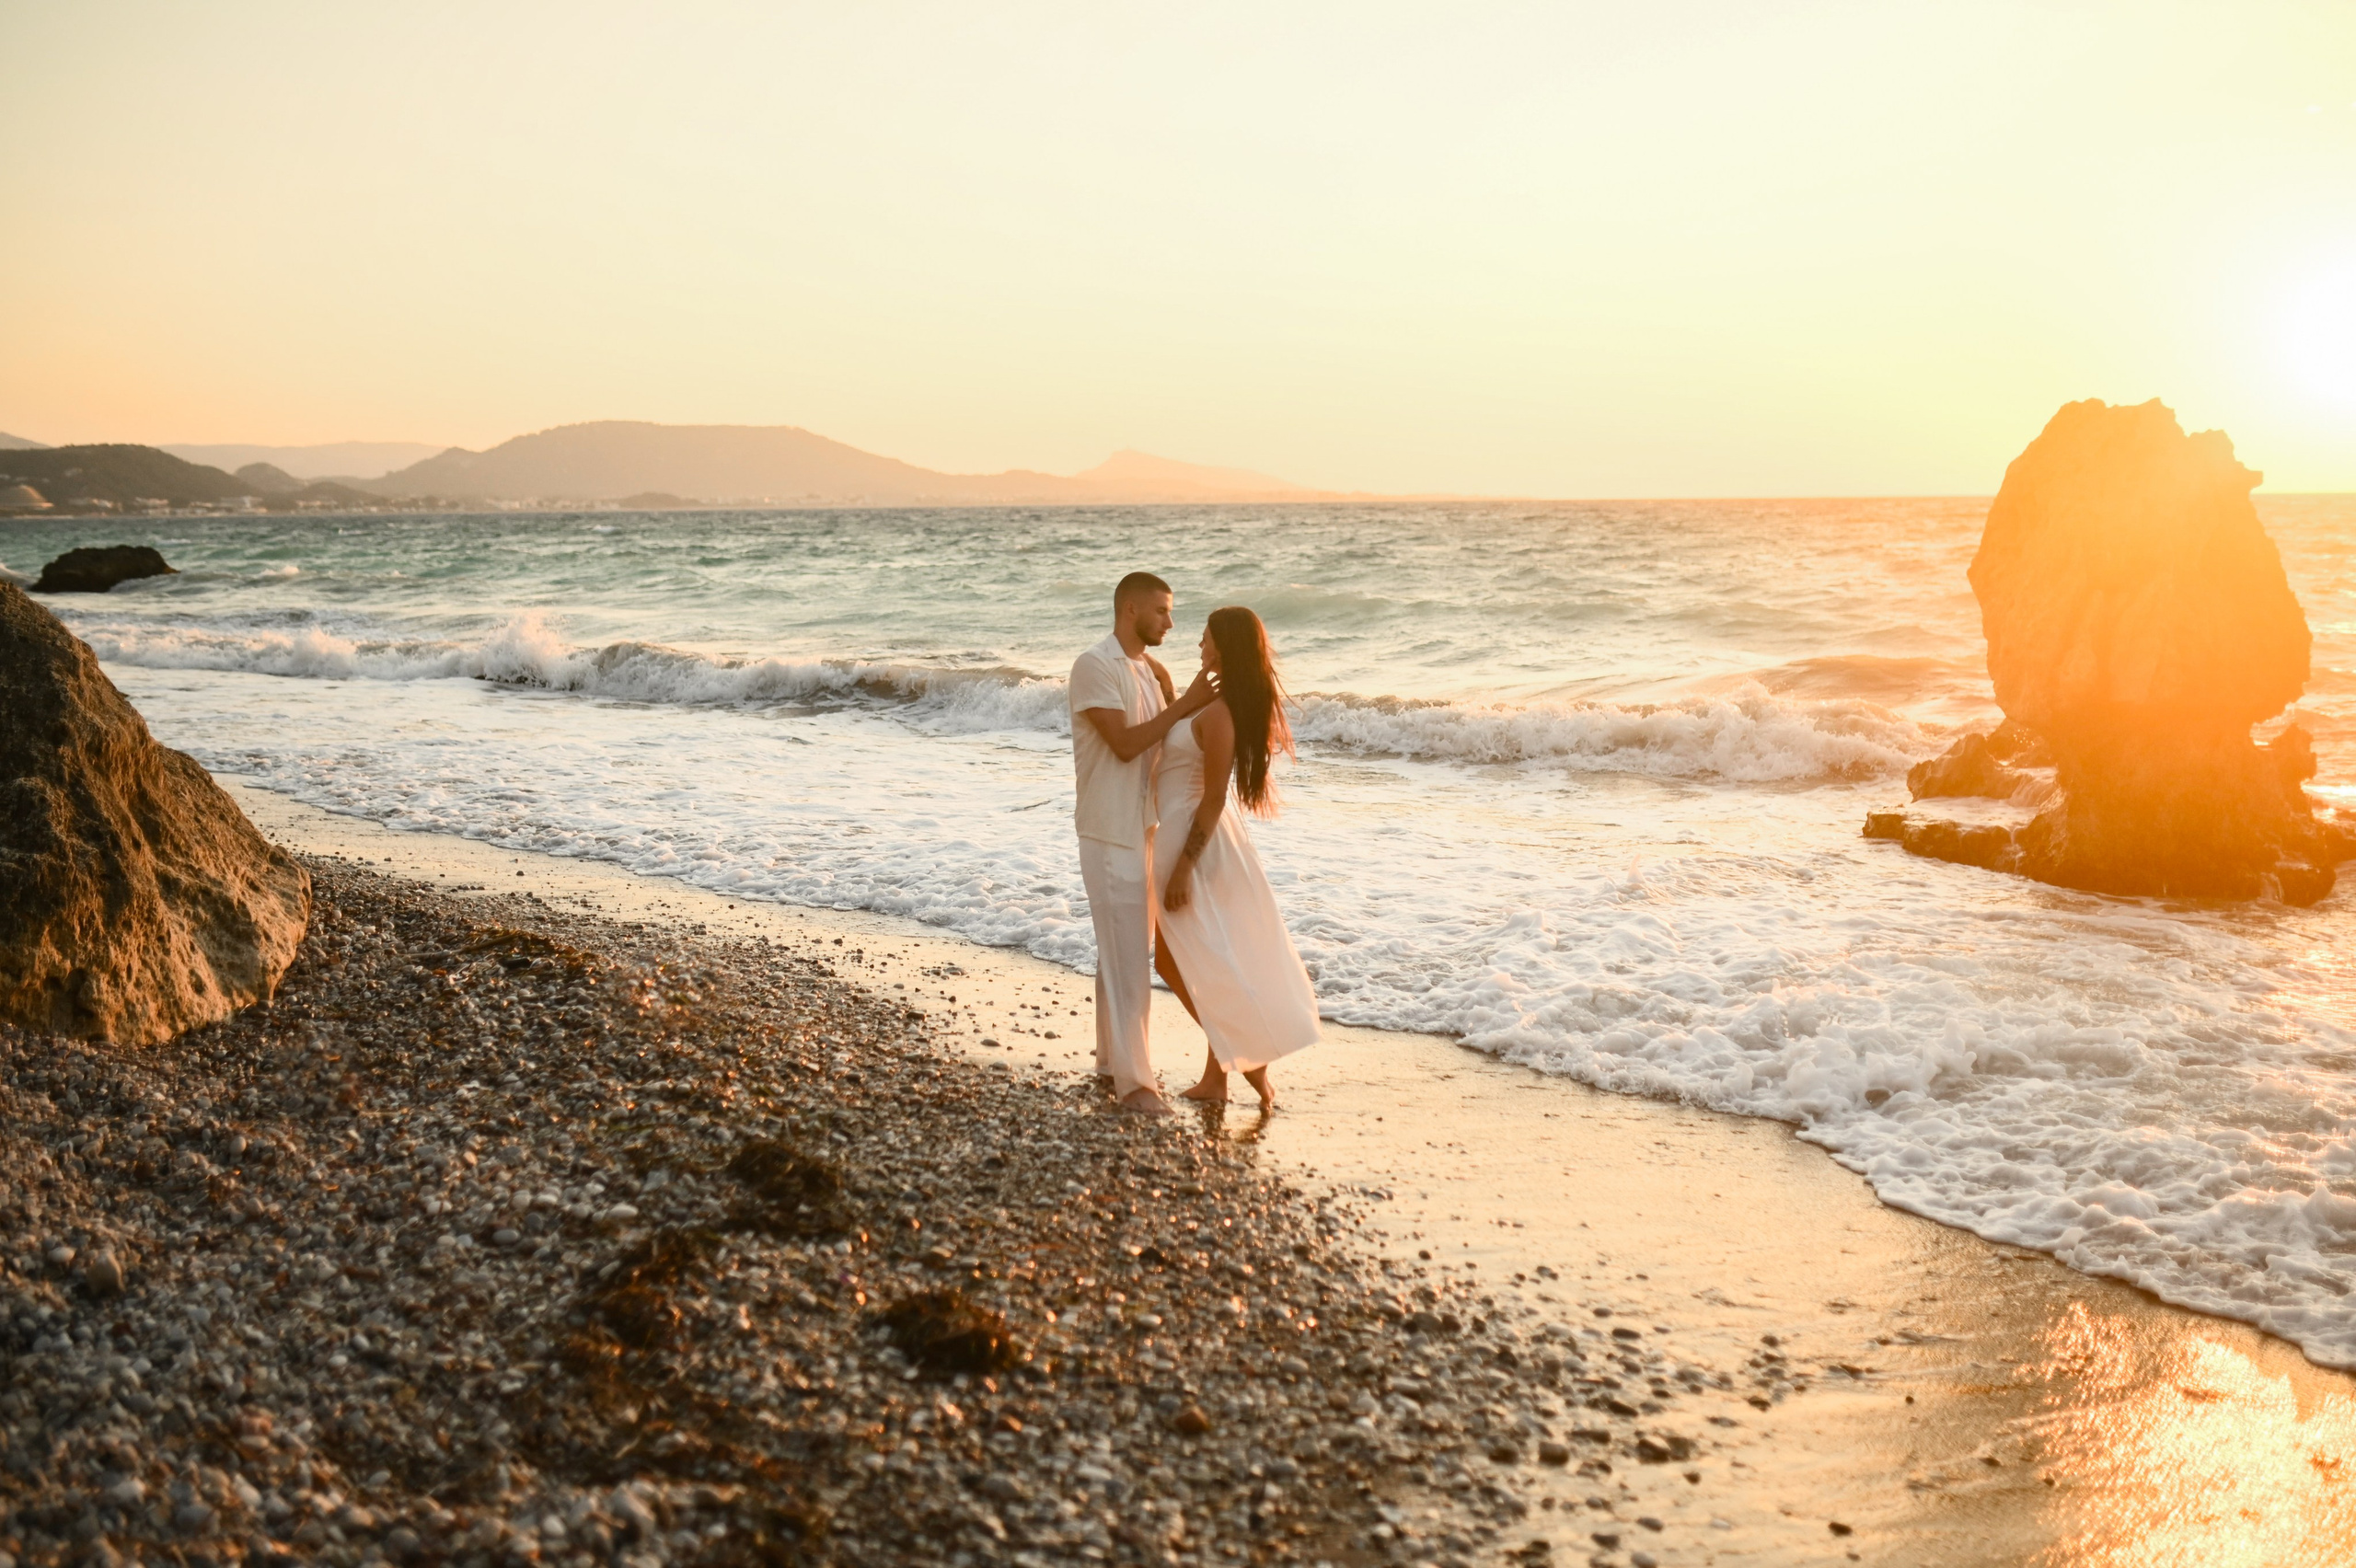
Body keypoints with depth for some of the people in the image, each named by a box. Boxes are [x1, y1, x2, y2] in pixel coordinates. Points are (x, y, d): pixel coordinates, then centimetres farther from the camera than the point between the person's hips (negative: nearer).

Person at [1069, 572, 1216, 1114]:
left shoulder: (1148, 669, 12)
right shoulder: (1095, 666, -14)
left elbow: (1167, 742, 10)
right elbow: (1125, 744, -20)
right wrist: (1183, 706, -20)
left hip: (1145, 827, 9)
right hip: (1111, 831, -8)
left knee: (1130, 950, 15)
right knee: (1125, 954, -6)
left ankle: (1114, 1057, 26)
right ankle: (1131, 1079, -2)